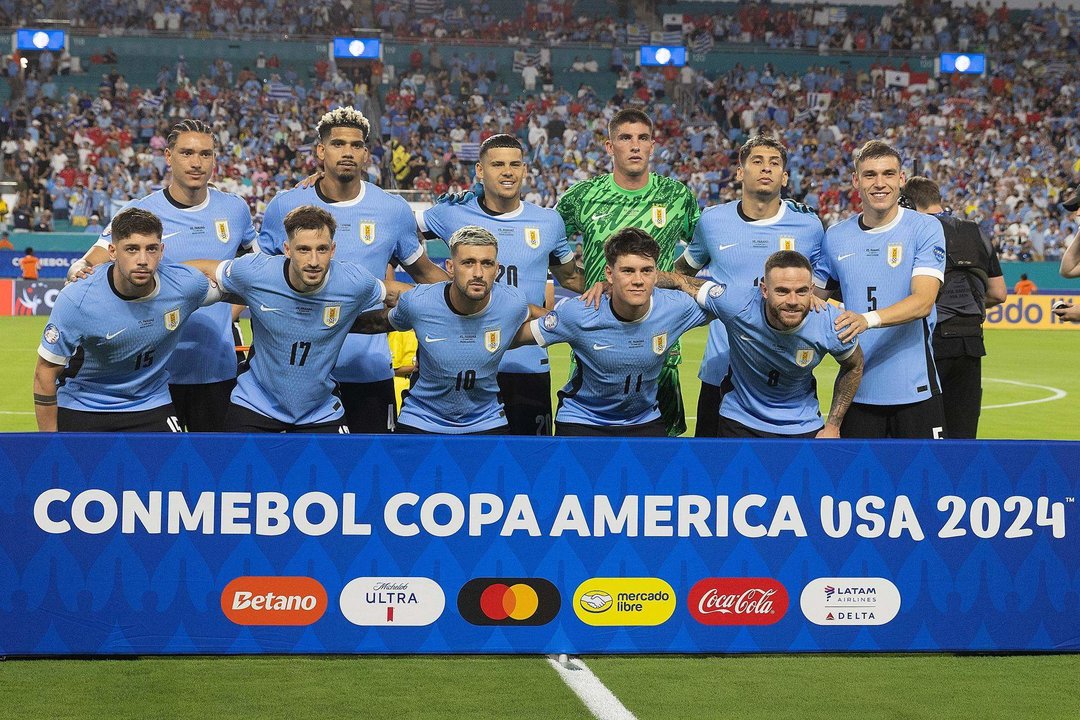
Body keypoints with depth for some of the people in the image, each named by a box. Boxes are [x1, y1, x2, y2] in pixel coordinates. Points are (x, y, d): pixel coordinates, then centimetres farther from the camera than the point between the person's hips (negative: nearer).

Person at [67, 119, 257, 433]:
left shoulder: (235, 209, 5)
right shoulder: (139, 213, -4)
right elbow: (87, 265, -6)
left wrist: (233, 311, 10)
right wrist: (80, 270, -29)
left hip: (218, 370, 3)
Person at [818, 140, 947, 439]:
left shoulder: (924, 228, -4)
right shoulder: (835, 237, 8)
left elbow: (923, 301, -16)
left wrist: (869, 319, -32)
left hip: (914, 390, -3)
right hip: (857, 390, 3)